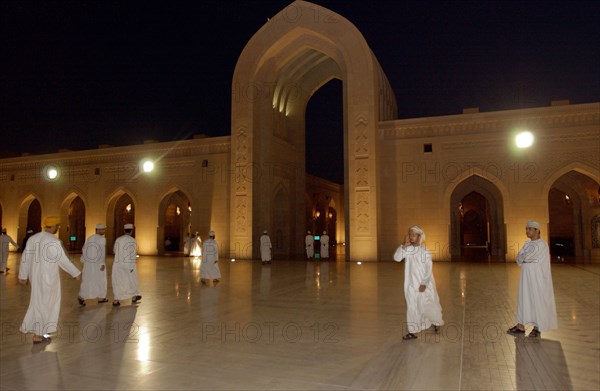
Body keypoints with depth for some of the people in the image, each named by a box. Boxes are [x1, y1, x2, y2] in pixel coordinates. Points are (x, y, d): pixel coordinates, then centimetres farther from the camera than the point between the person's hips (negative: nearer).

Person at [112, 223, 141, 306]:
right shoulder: (132, 241, -12)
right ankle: (133, 298, 30)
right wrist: (132, 267, -13)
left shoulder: (118, 239, 1)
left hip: (118, 263, 3)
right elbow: (133, 254, -16)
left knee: (118, 282, 8)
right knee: (132, 280, 16)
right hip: (129, 264, -3)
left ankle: (116, 300, -1)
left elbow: (115, 251, 13)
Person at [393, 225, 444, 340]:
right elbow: (396, 258, -14)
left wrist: (424, 283, -14)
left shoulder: (424, 250, -9)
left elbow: (429, 268, -10)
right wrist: (404, 245, -18)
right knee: (412, 307, 4)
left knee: (429, 305, 12)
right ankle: (412, 332, 11)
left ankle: (436, 323, 39)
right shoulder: (407, 250, 0)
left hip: (424, 284, -2)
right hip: (411, 284, 2)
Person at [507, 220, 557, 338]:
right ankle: (521, 327, 13)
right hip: (526, 276, 8)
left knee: (537, 300, 0)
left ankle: (538, 328, 12)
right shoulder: (527, 243, 12)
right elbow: (518, 259, 3)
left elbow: (523, 257, -20)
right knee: (523, 298, 8)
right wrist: (523, 262, -13)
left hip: (538, 277, -8)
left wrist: (522, 259, -3)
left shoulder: (541, 244, -13)